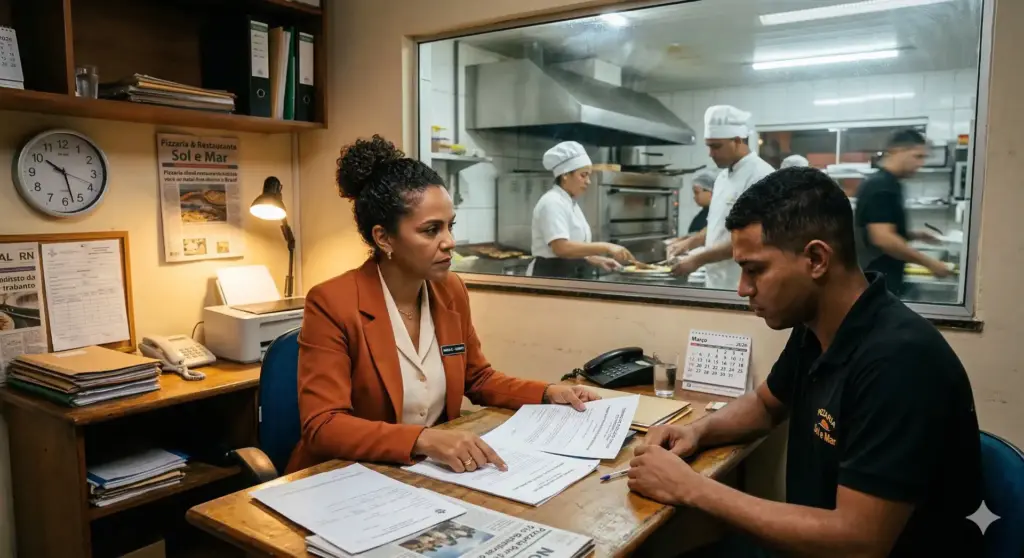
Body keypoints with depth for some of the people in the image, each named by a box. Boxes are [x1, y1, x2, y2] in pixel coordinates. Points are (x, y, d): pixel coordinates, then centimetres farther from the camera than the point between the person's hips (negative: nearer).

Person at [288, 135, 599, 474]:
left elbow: (478, 379, 14)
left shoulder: (451, 291, 1)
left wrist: (549, 394, -1)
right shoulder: (331, 304, -17)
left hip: (432, 472, 6)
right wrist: (423, 439, -34)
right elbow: (322, 427, -22)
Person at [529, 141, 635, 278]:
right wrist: (605, 247, -28)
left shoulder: (571, 203, 14)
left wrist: (598, 261, 7)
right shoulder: (552, 203, -15)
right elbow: (561, 248, -28)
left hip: (570, 277, 10)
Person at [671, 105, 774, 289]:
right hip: (717, 281, 8)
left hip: (743, 284, -8)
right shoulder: (723, 176, 12)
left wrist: (698, 260, -21)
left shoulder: (761, 176, -16)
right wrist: (692, 242, 3)